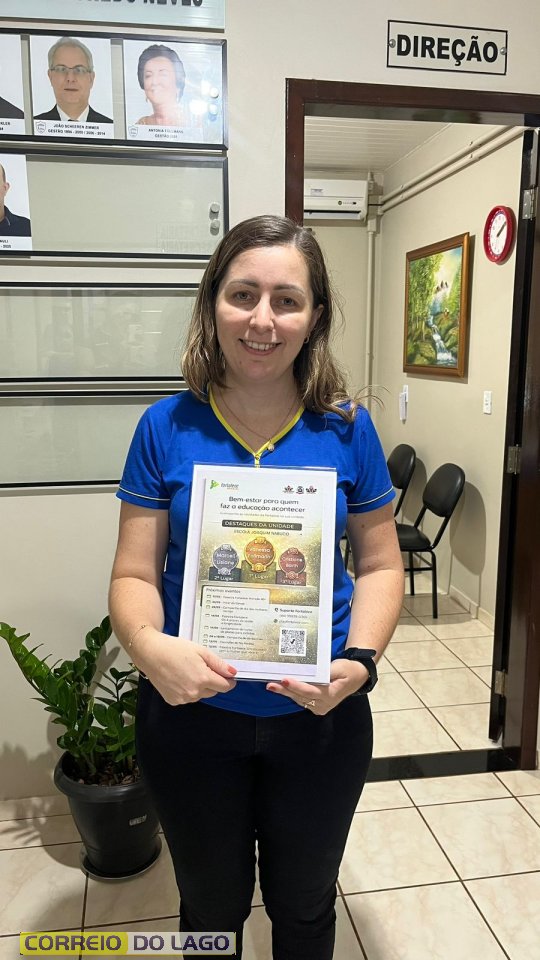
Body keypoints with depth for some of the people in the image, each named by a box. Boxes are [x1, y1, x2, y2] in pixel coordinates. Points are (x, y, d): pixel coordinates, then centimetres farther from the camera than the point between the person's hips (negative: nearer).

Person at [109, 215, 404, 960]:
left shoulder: (346, 429, -8)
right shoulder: (167, 428, -10)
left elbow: (381, 565, -2)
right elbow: (134, 574, -7)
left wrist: (358, 662, -18)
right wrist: (149, 647, -28)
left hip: (320, 719, 1)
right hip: (191, 715, 0)